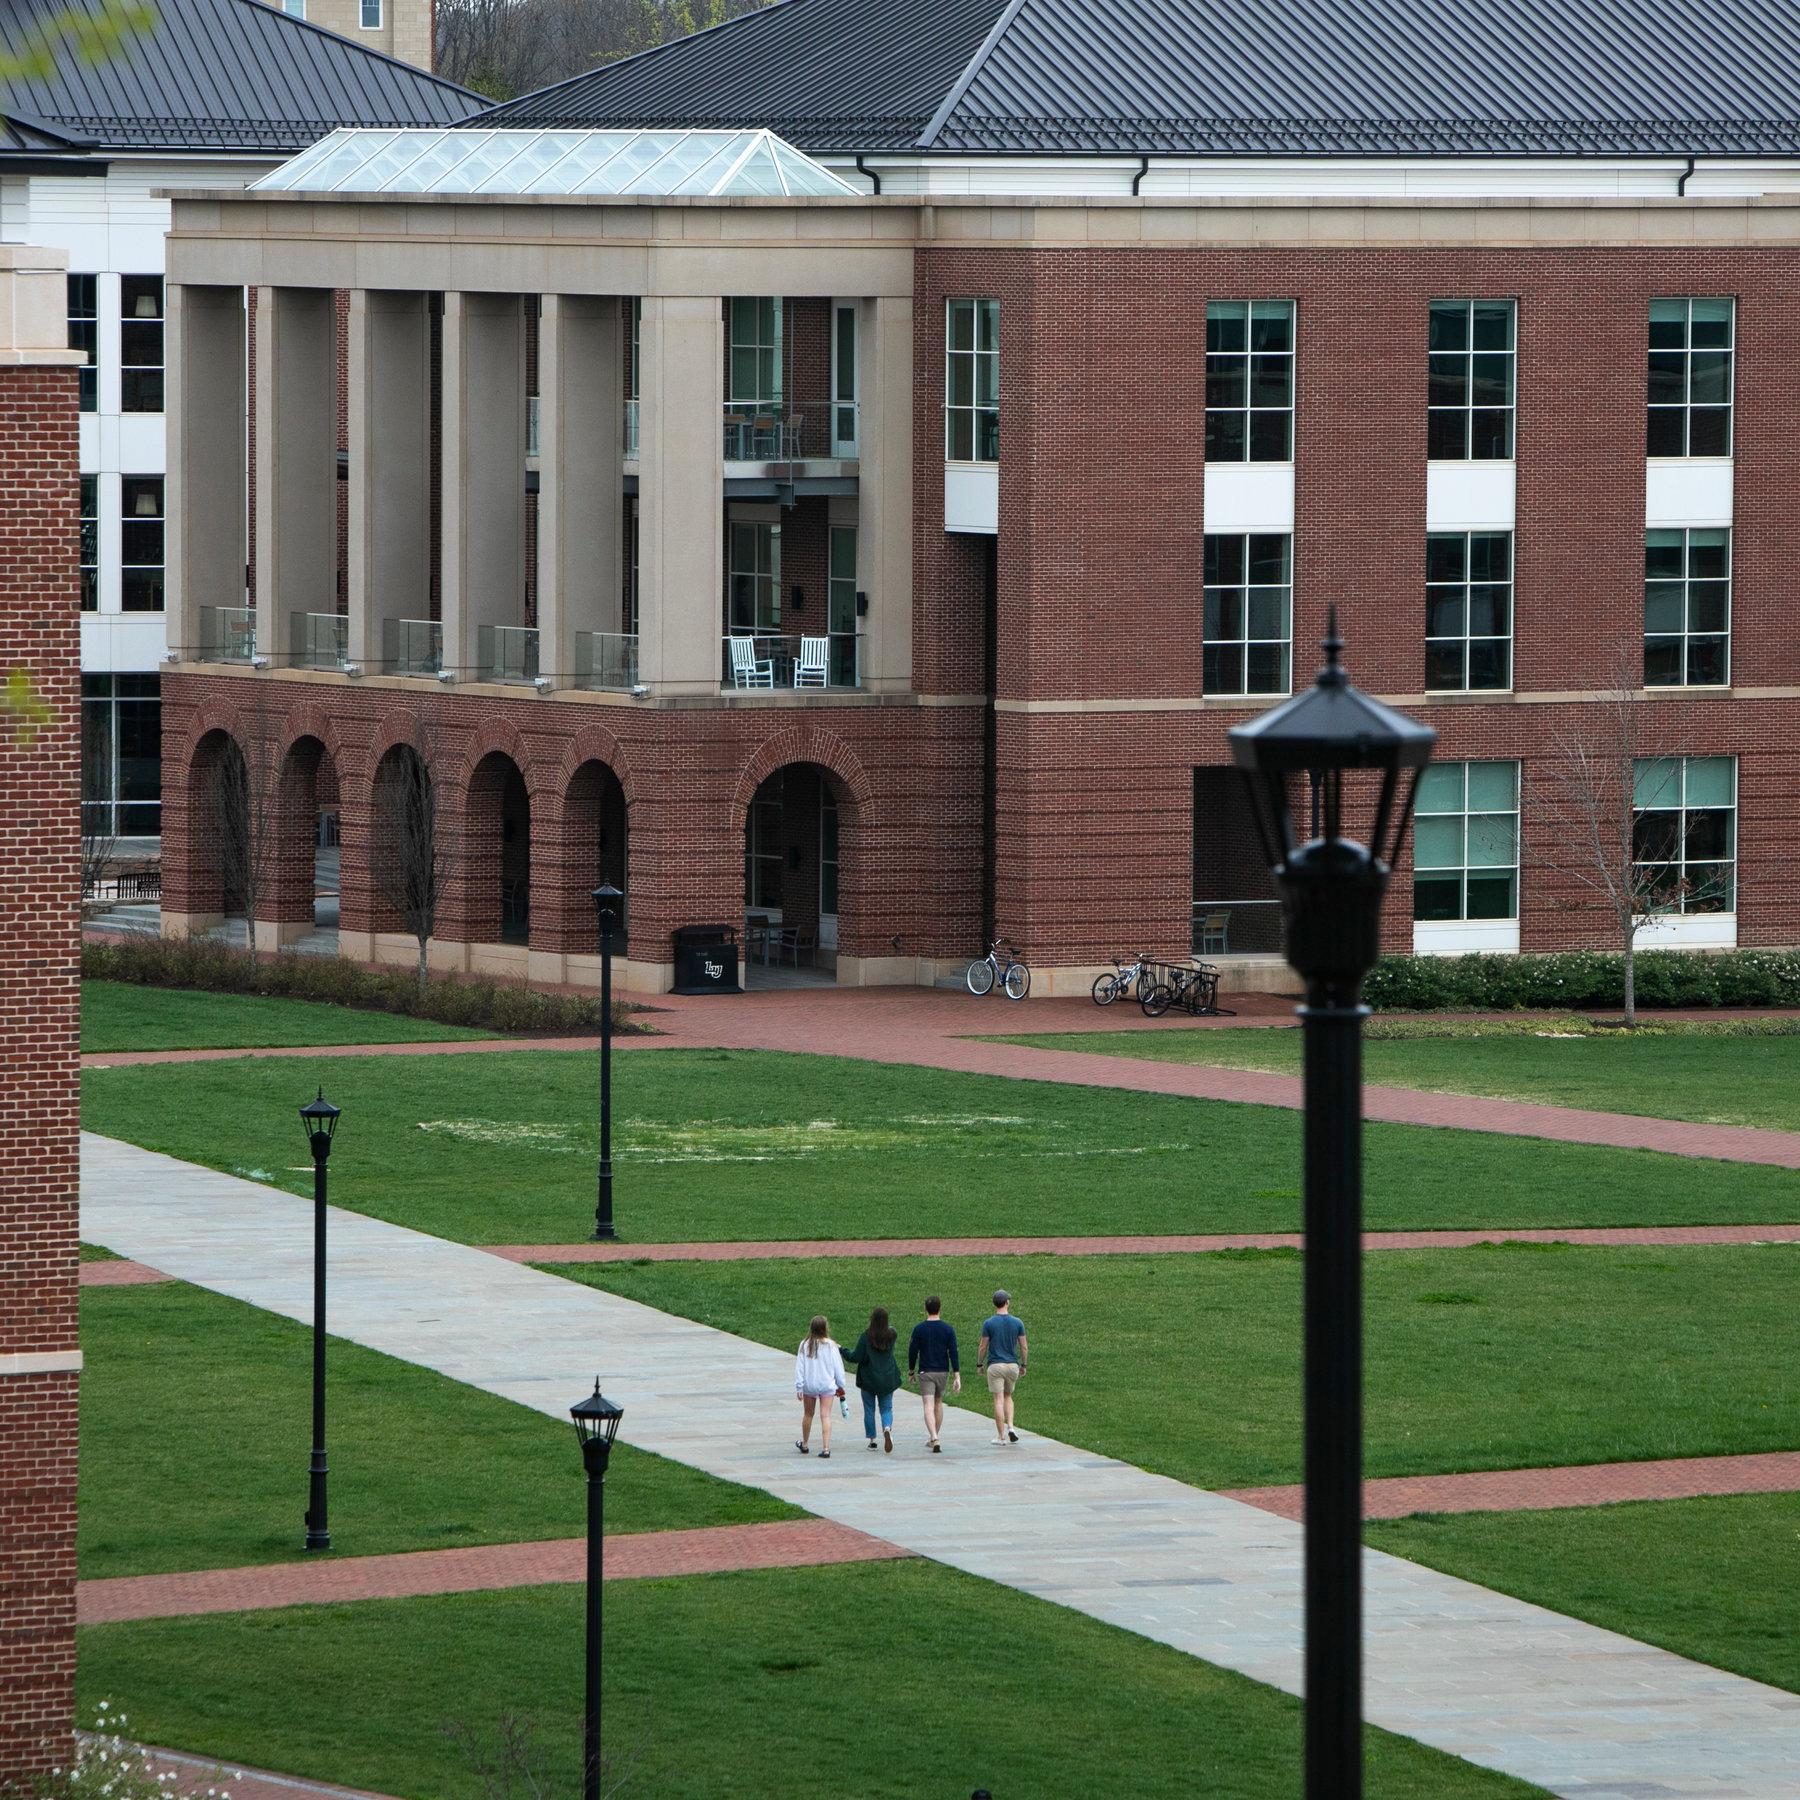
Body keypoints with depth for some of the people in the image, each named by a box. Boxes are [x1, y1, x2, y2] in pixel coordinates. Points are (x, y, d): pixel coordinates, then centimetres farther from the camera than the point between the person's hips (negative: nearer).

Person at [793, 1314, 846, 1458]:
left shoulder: (805, 1345, -6)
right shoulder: (831, 1346, -8)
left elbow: (799, 1367, -5)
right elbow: (838, 1367, -2)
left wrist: (799, 1387, -1)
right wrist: (840, 1386, 11)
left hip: (809, 1385, 1)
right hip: (827, 1385, -1)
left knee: (808, 1414, 17)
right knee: (825, 1416, -2)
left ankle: (805, 1444, 32)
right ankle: (826, 1447, -11)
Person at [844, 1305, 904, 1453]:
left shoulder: (866, 1337, -15)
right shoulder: (891, 1335, -6)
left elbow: (856, 1357, -13)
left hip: (869, 1379, -2)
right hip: (887, 1379, 2)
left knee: (869, 1410, 11)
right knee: (886, 1408, 8)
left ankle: (872, 1440, 13)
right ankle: (887, 1429, -21)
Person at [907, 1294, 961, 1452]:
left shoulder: (919, 1329, -6)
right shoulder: (948, 1330, -3)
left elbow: (912, 1352, -2)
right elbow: (953, 1354, -6)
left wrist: (911, 1372, 13)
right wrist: (957, 1377, -6)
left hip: (925, 1372, -2)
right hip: (943, 1372, 2)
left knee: (929, 1406, -8)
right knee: (938, 1403, 21)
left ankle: (934, 1438, -26)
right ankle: (935, 1438, 30)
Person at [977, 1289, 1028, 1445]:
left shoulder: (989, 1324, -7)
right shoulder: (1018, 1323, -1)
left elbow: (983, 1347, -4)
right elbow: (1024, 1347, 2)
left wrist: (979, 1364, 10)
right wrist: (1023, 1365, 15)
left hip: (995, 1366, -3)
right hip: (1012, 1365, 3)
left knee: (998, 1400, -1)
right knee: (1008, 1396, 20)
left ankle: (1001, 1436, -2)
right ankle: (1010, 1427, 2)